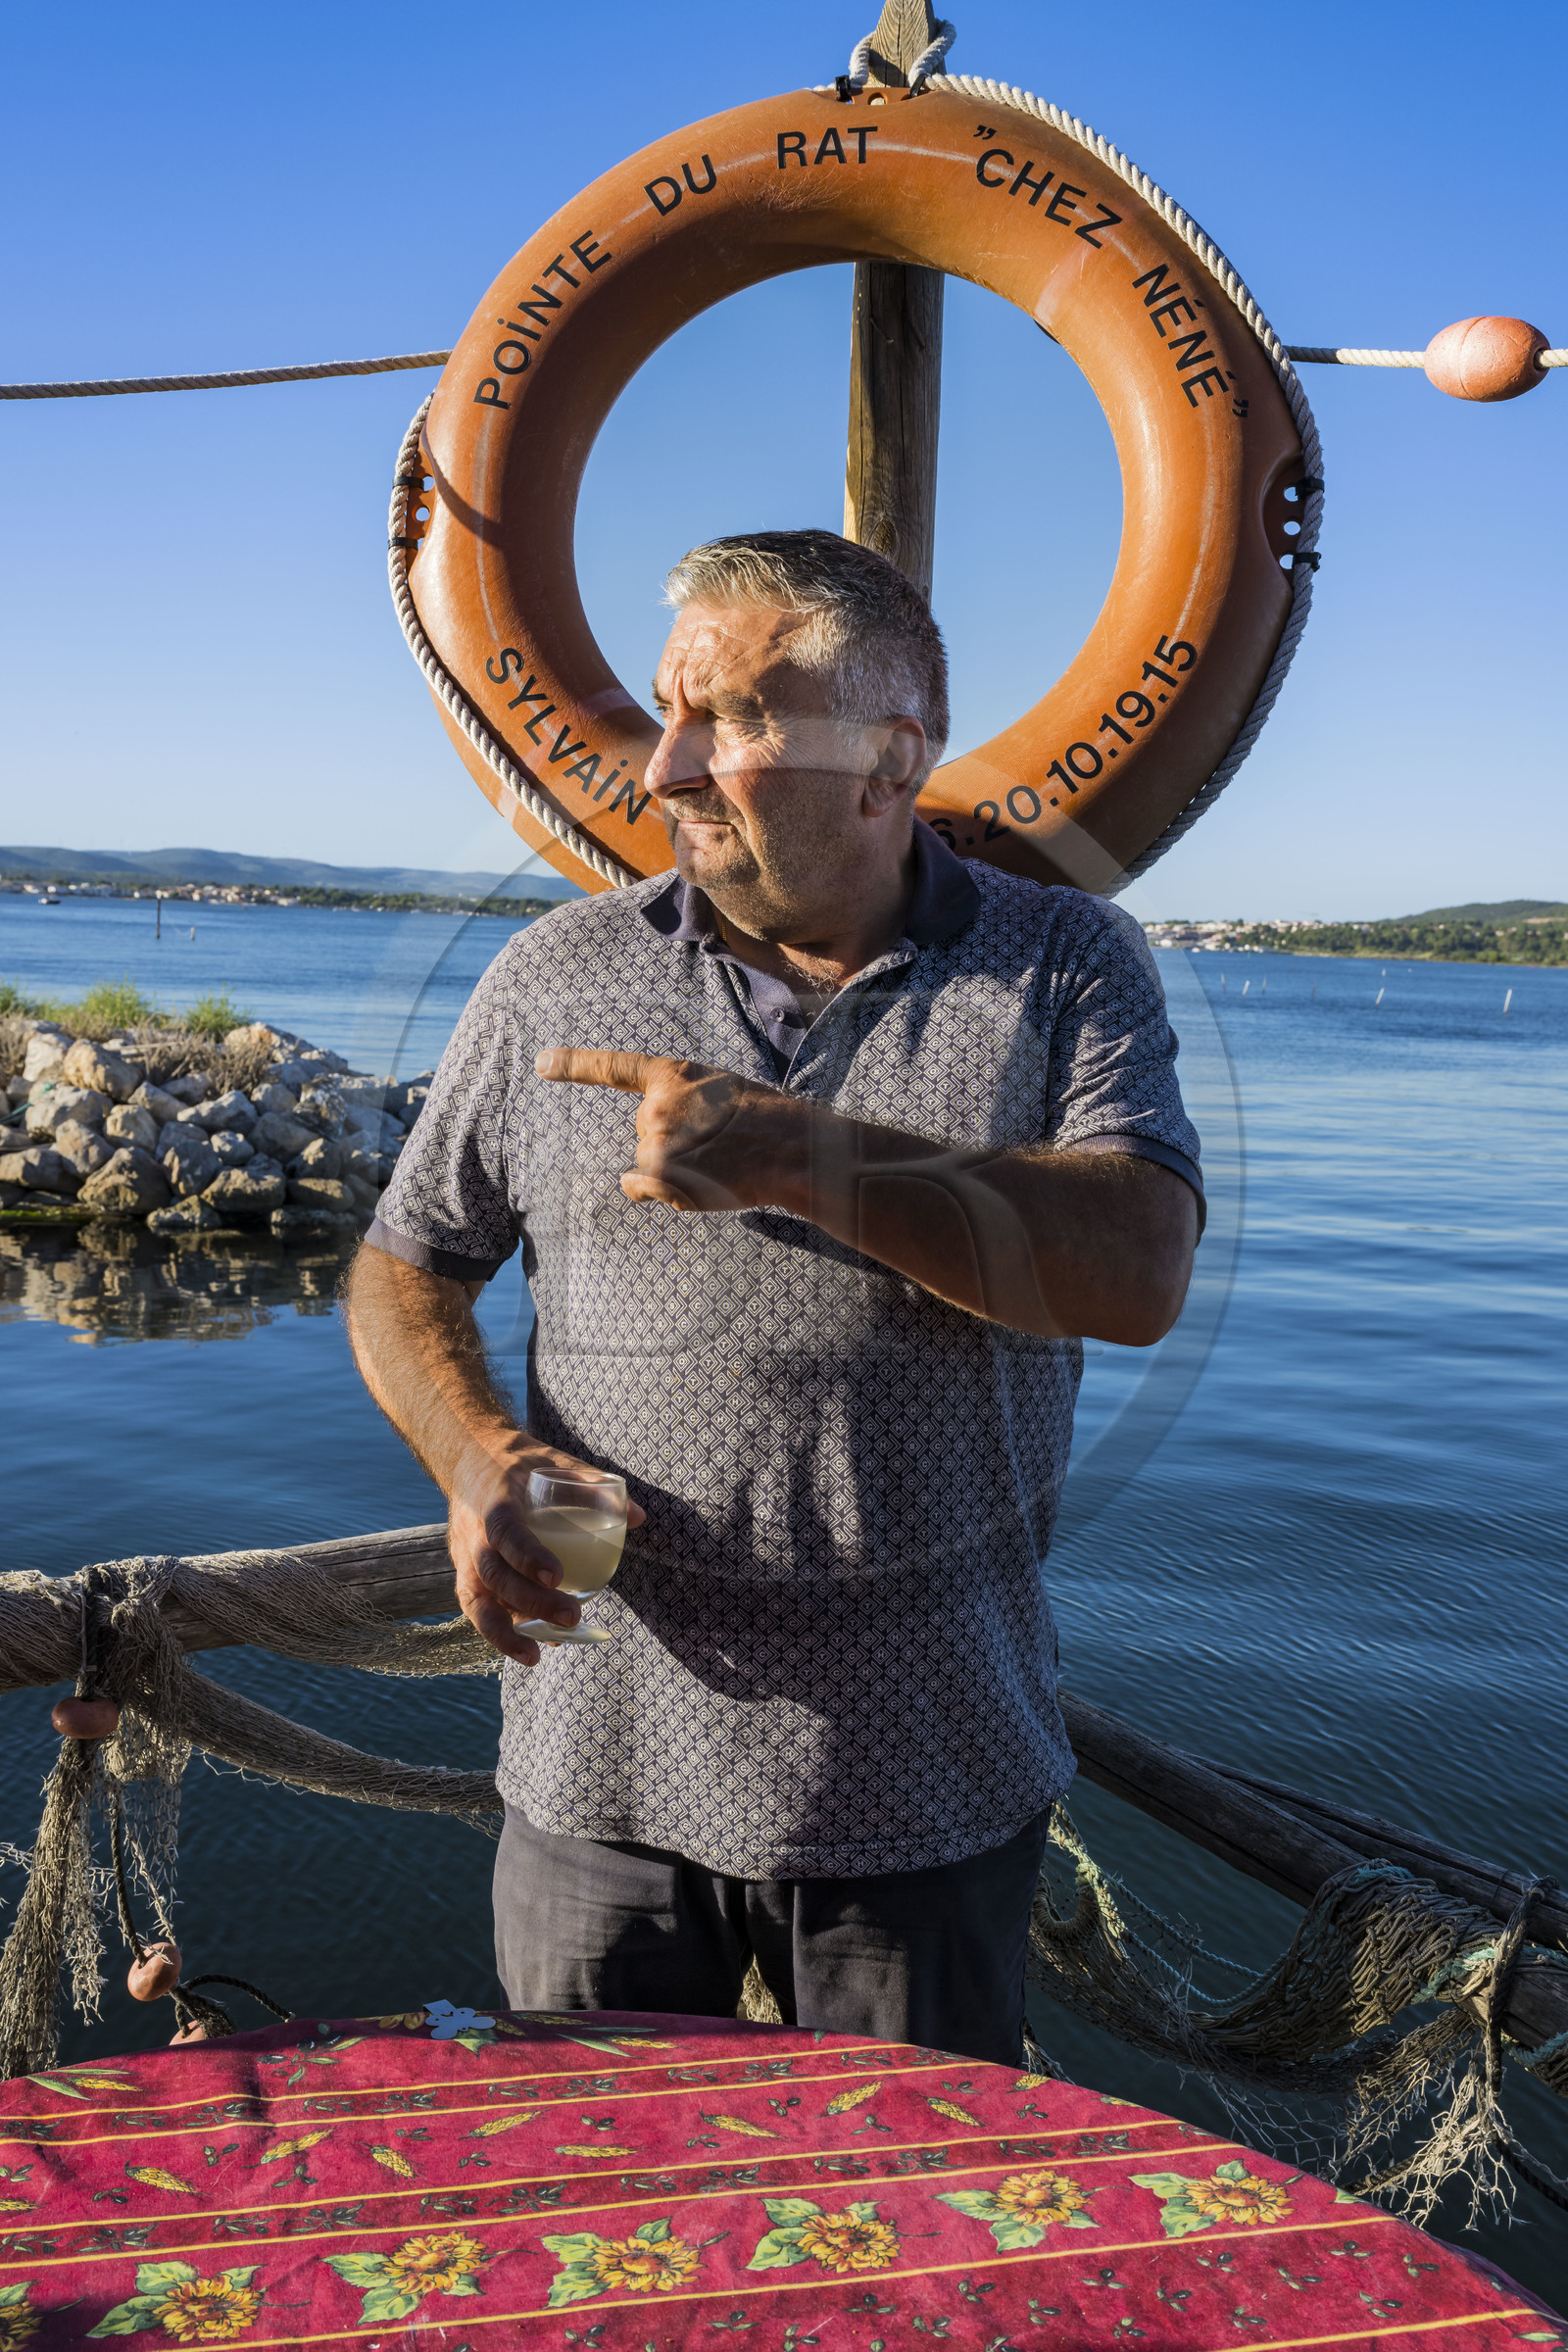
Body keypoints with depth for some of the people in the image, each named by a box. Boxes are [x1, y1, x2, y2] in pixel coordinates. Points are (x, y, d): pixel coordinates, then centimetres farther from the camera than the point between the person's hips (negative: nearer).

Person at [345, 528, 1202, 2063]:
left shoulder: (1065, 968, -3)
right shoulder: (559, 975, 3)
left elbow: (1139, 1275, -17)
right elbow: (403, 1271, 8)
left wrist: (800, 1158, -25)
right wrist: (479, 1457, -12)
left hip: (928, 1783, -1)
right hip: (603, 1768, 2)